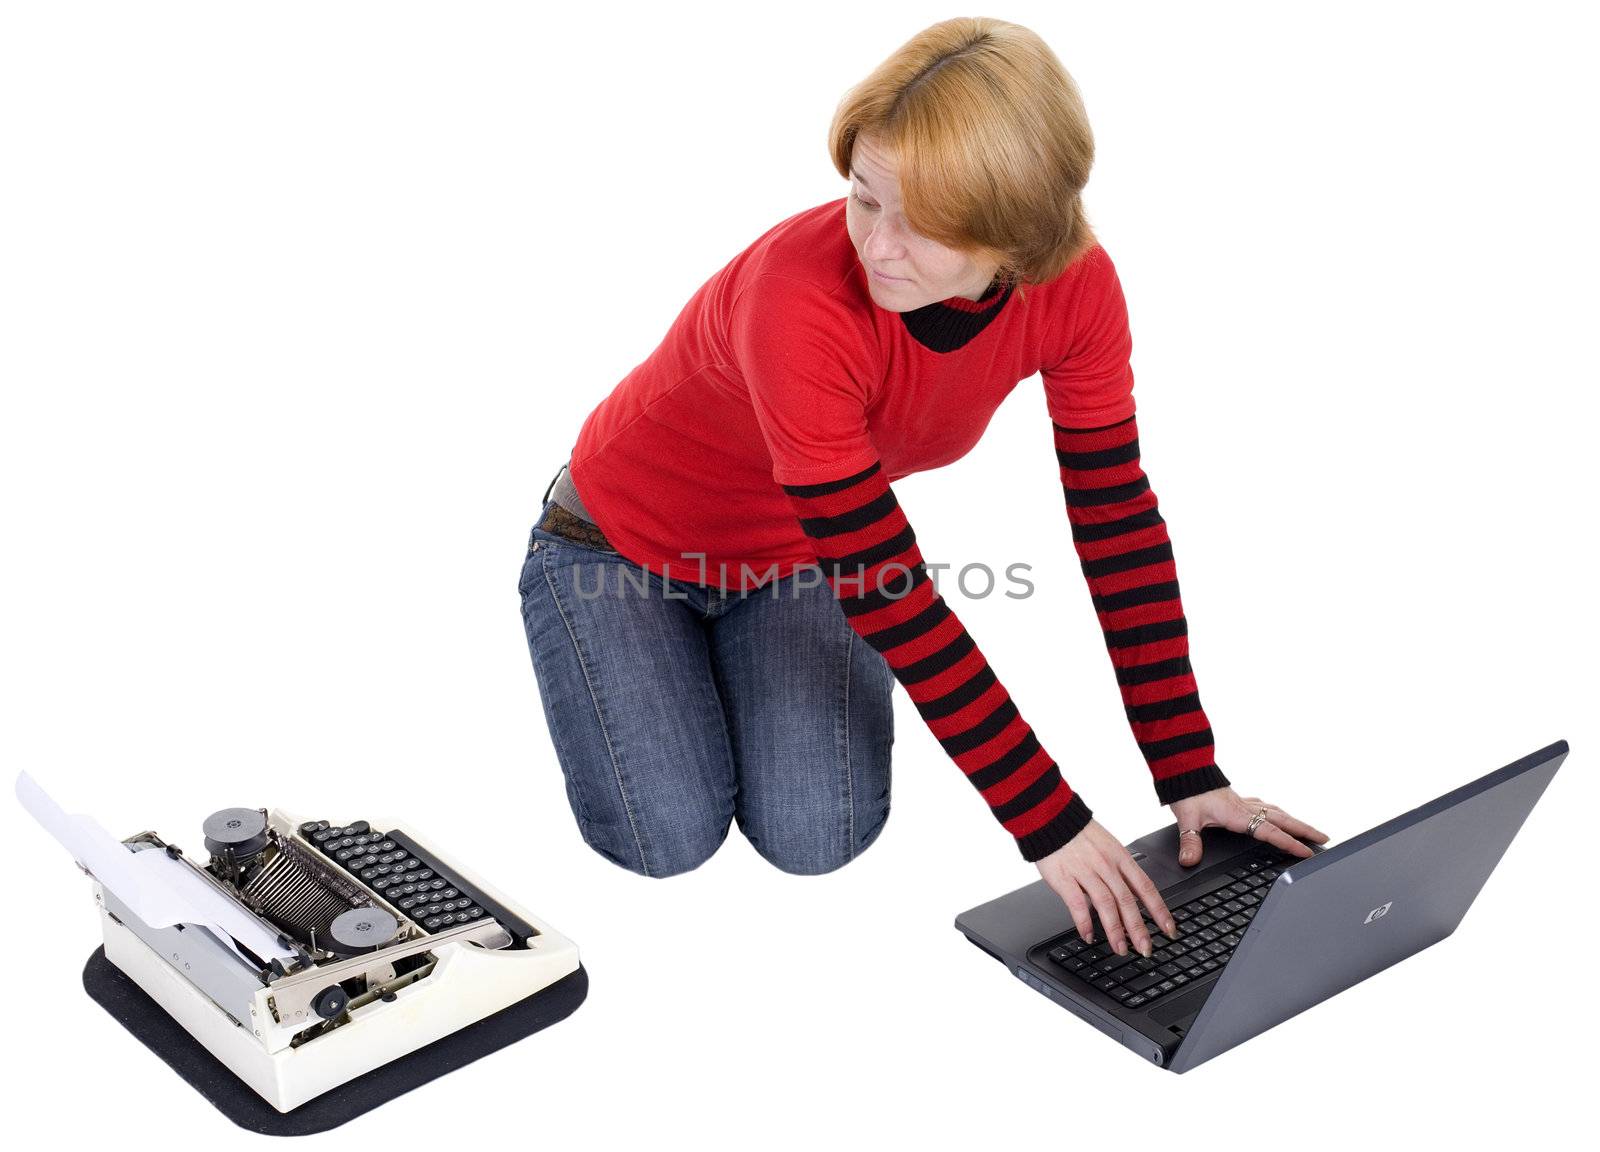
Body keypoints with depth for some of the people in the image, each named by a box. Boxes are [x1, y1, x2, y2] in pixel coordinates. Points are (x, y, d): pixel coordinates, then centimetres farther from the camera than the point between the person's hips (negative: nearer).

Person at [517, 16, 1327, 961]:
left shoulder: (1075, 288, -22)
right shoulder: (799, 298, -39)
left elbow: (1120, 522, -15)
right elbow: (889, 594, -37)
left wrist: (1190, 775, -19)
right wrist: (1049, 820, -33)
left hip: (794, 555, 4)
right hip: (625, 545, -3)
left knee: (818, 837, -15)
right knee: (668, 838, -17)